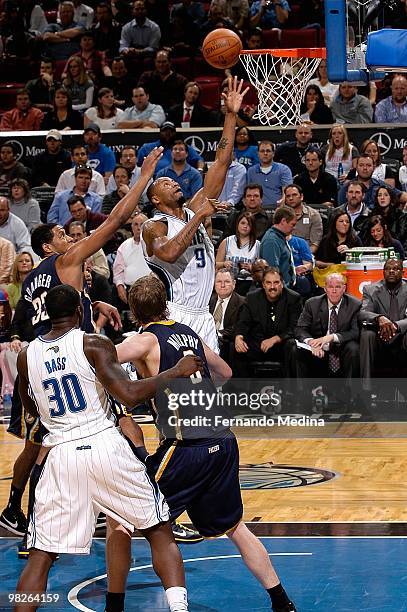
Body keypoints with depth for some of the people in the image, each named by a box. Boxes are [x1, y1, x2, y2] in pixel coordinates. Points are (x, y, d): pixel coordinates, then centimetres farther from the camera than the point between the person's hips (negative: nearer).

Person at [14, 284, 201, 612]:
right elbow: (129, 395, -15)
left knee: (41, 556, 7)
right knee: (160, 532, 11)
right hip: (106, 446, -2)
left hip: (62, 455, 2)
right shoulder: (94, 345, -3)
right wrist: (176, 372, -4)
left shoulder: (27, 356, 9)